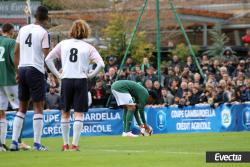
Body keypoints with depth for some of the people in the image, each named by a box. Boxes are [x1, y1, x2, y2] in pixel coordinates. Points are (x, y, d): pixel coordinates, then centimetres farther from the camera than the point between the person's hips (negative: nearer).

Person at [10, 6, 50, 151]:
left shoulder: (23, 30, 9)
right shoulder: (44, 33, -8)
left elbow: (16, 53, 12)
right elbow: (47, 56, -11)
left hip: (22, 69, 5)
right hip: (36, 71, -5)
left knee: (22, 108, 13)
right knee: (38, 107, 1)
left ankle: (14, 142, 7)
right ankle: (37, 144, -3)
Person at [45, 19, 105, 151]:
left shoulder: (63, 44, 6)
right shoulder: (88, 47, 1)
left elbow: (48, 59, 4)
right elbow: (101, 64, -9)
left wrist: (57, 74, 6)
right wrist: (90, 75, 1)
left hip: (66, 80, 2)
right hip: (81, 80, -2)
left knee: (65, 113, 13)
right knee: (79, 114, 1)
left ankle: (65, 144, 16)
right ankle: (75, 144, -5)